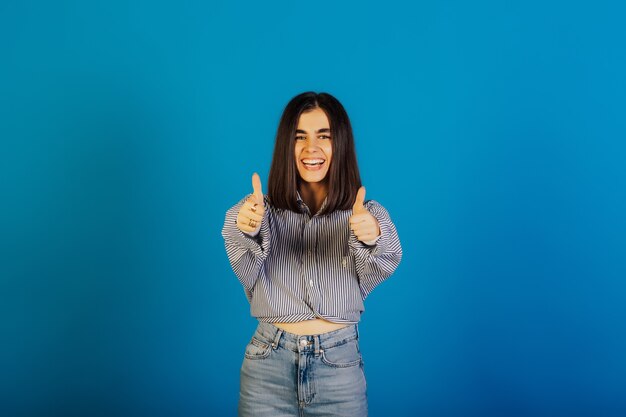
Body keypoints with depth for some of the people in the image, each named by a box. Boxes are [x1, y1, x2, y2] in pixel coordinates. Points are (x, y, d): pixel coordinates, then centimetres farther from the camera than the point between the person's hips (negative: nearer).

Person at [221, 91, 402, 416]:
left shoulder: (367, 214, -1)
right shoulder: (264, 208, 0)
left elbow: (379, 269, -18)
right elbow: (248, 273, -16)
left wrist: (373, 239, -41)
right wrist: (246, 231, -38)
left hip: (339, 364, 0)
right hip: (268, 363, 0)